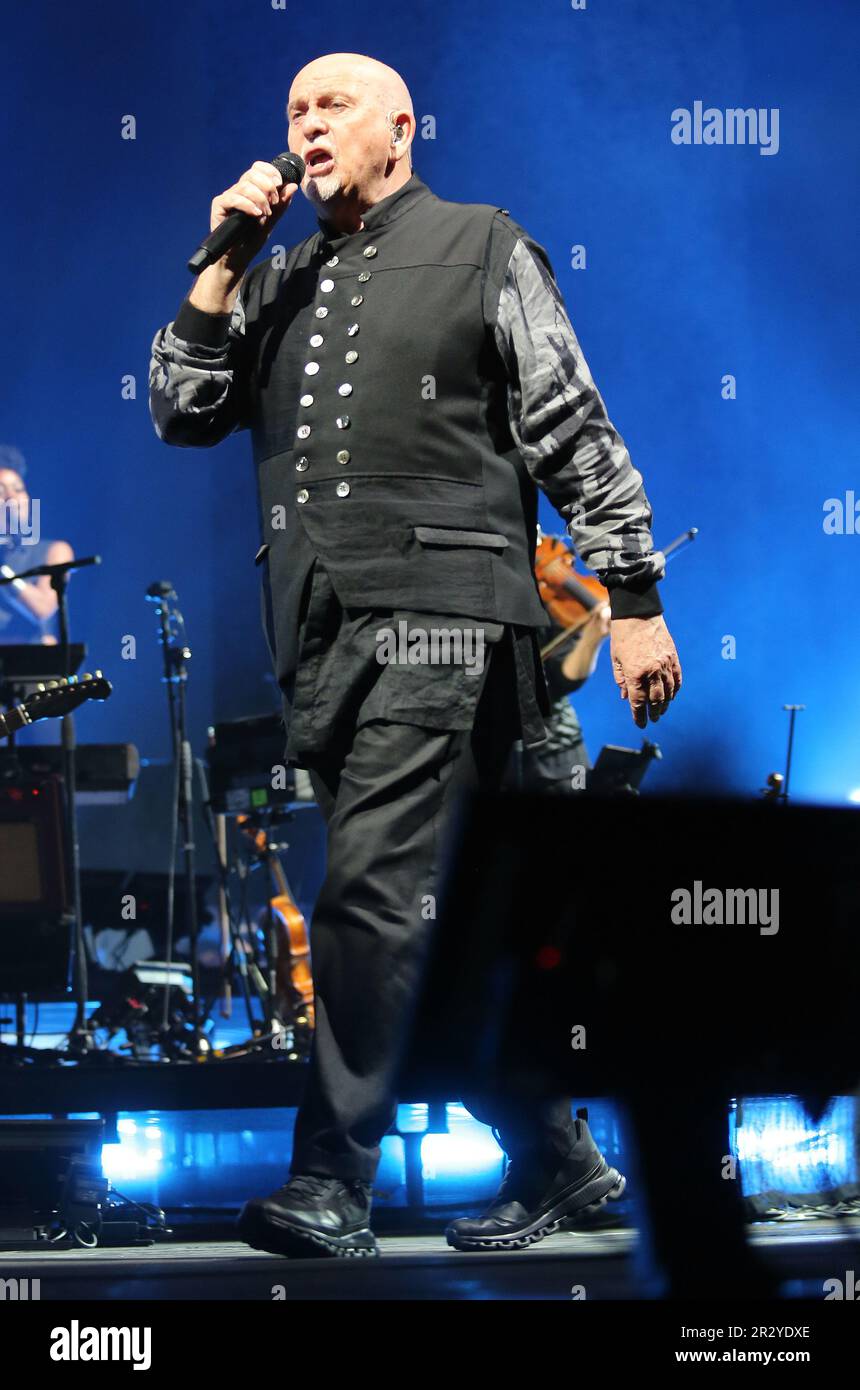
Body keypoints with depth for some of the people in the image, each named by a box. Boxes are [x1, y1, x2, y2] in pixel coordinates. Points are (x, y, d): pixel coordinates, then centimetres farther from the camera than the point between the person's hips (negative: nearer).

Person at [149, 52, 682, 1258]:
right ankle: (554, 1156, 18)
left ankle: (331, 1184, -16)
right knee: (426, 921, 7)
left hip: (440, 623, -6)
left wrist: (635, 600, -3)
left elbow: (577, 434, 4)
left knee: (374, 894, -17)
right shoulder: (278, 285, 20)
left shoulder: (483, 249, 7)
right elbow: (181, 413, 13)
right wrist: (224, 262, 4)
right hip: (319, 636, 6)